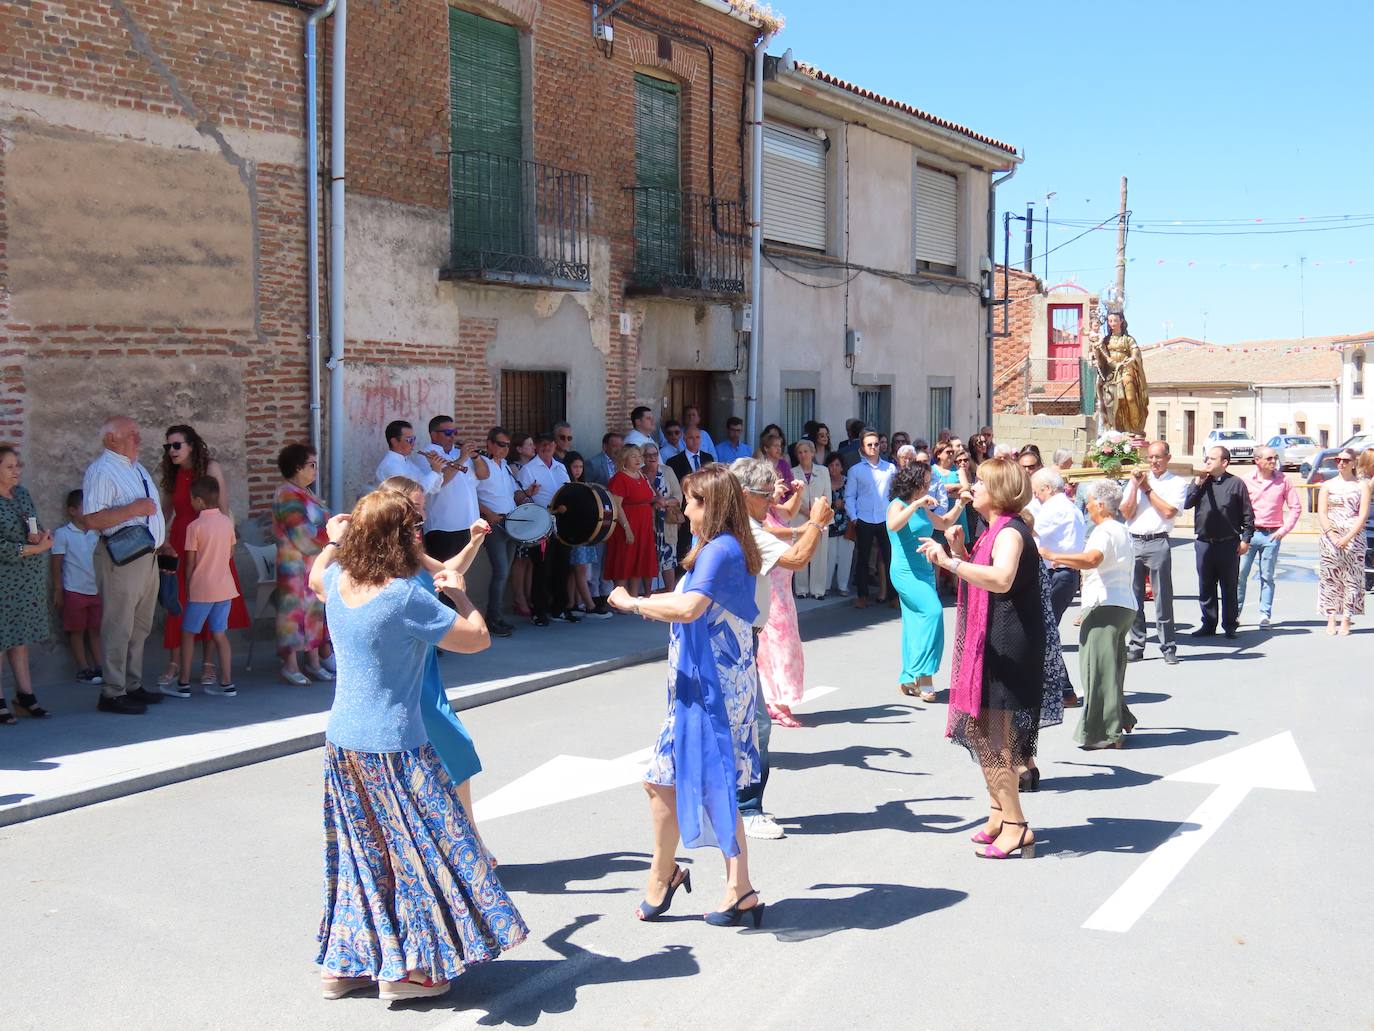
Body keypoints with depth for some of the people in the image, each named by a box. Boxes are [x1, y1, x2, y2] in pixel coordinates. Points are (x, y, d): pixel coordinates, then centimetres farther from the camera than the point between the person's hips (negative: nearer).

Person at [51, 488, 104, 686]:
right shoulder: (62, 534, -6)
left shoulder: (95, 533, 6)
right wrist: (58, 591, -6)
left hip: (95, 590, 4)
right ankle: (83, 670, 8)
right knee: (77, 631, 4)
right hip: (74, 591, -4)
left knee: (95, 629, 7)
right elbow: (56, 564, -4)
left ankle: (99, 667, 11)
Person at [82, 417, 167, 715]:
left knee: (140, 627, 16)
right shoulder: (101, 471, -12)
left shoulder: (137, 468, 18)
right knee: (119, 628, -6)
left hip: (147, 556, 9)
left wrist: (161, 545, 21)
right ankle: (112, 693, 1)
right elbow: (93, 519, -21)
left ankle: (133, 686, 26)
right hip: (122, 559, -9)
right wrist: (132, 509, -24)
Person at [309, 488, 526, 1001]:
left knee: (362, 855, 18)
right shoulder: (407, 597, -21)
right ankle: (405, 968, 13)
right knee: (417, 853, 7)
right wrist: (457, 593, 1)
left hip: (342, 743, 8)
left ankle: (342, 963, 26)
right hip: (393, 747, -7)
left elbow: (316, 577, 26)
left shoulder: (339, 582, 0)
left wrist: (333, 540, 40)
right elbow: (477, 638, -13)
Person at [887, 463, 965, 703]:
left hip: (925, 572, 8)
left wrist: (960, 504, 17)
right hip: (906, 572, -8)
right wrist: (916, 504, -33)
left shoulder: (923, 509, 14)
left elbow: (944, 524, 30)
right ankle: (924, 674, -22)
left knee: (917, 625, 8)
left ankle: (909, 679, 13)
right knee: (933, 611, -24)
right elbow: (893, 525, -30)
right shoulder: (898, 504, -8)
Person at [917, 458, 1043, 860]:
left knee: (991, 737, -9)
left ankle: (1015, 827, -3)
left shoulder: (1010, 532, -16)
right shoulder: (995, 529, 16)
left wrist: (950, 561, -35)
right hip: (992, 644, 11)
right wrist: (960, 552, 9)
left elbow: (1001, 579, -35)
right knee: (984, 732, 16)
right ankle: (998, 816, 25)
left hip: (1006, 648, -11)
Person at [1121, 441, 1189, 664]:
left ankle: (1168, 648, 4)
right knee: (1133, 597, 5)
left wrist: (1147, 488, -2)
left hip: (1158, 543, -3)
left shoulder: (1178, 483, 6)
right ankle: (1135, 647, 13)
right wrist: (1136, 485, -2)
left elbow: (1169, 511, -9)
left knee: (1163, 597, -2)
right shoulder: (1135, 479, 15)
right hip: (1133, 542, 3)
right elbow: (1126, 513, 7)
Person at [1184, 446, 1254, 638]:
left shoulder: (1236, 483, -1)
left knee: (1229, 588, 5)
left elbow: (1247, 515, 0)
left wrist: (1245, 539, -5)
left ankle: (1230, 626, 14)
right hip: (1204, 543, 3)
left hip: (1229, 544, -3)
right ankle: (1208, 625, 17)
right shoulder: (1200, 482, 10)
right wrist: (1198, 482, -8)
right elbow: (1186, 503, -3)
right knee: (1205, 588, 8)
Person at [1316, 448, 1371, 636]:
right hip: (1330, 537, 1)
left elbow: (1363, 515, -3)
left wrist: (1348, 537, -14)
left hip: (1354, 538, -1)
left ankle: (1346, 621, 2)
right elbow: (1321, 514, 2)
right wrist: (1332, 535, -12)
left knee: (1351, 579, -2)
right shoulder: (1327, 485, 9)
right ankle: (1331, 621, 4)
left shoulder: (1362, 485, 5)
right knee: (1329, 578, -1)